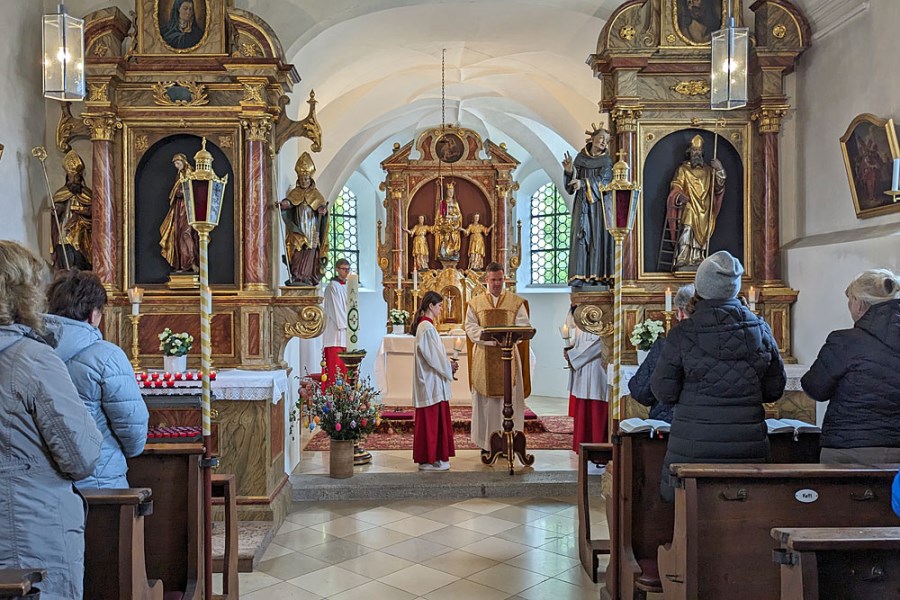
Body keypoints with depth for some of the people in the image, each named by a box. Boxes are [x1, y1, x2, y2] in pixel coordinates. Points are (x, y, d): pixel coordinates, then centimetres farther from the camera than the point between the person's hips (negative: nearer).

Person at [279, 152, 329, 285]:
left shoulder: (316, 194, 10)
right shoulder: (294, 193, 12)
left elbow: (322, 204, -5)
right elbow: (288, 202, -5)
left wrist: (323, 209, -29)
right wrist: (284, 204, -30)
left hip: (312, 231, -1)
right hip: (297, 230, 1)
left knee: (309, 253, -7)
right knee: (297, 253, -7)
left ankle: (306, 278, -9)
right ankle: (296, 278, -9)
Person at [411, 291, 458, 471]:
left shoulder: (425, 325, 15)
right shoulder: (427, 327, -17)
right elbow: (432, 356, -19)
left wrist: (448, 363, 9)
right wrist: (449, 365, -7)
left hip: (431, 381, 10)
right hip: (431, 381, -10)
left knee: (435, 420, 13)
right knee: (431, 420, -4)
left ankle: (433, 457, 19)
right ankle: (429, 460, 3)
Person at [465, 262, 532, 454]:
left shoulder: (516, 302, 7)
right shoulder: (475, 303, 9)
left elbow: (524, 327, -2)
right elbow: (471, 328, -1)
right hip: (483, 357, 1)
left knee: (509, 398, 0)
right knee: (485, 399, 2)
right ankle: (485, 442, 8)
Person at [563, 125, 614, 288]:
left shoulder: (606, 161, 4)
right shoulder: (580, 158, 7)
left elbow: (602, 180, -12)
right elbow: (572, 184, 4)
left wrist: (583, 182, -25)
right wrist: (569, 171, -15)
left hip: (599, 203, -1)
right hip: (582, 203, 1)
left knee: (599, 236, -5)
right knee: (581, 235, -7)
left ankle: (598, 275, -3)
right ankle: (579, 276, -10)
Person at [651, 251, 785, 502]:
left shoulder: (682, 334, -7)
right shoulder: (760, 329, 3)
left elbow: (664, 392, -3)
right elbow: (775, 389, 9)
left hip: (694, 445, -3)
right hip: (747, 442, 3)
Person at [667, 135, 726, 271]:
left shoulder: (708, 170, 17)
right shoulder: (683, 169, 10)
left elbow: (718, 187, 7)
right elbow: (676, 186, 0)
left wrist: (719, 170, -9)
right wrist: (679, 196, -23)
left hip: (704, 210, 4)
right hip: (688, 207, -4)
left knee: (701, 235, 0)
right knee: (687, 231, -20)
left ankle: (698, 261, 3)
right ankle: (682, 261, -25)